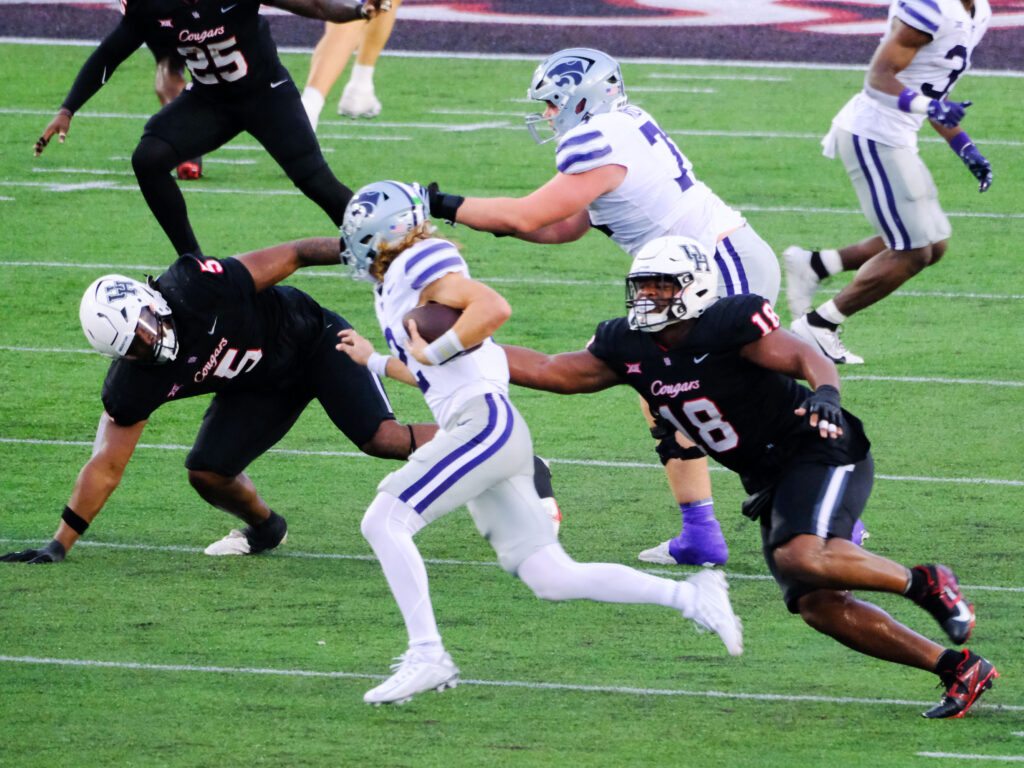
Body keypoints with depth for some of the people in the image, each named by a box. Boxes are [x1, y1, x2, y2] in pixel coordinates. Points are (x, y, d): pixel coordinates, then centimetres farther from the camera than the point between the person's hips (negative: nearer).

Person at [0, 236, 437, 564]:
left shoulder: (195, 290, -35)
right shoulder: (132, 385, -22)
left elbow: (291, 257, -25)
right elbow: (107, 467, -15)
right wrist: (59, 546, -19)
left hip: (313, 342, -4)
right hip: (262, 388, 4)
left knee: (380, 438, -19)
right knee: (208, 473, -7)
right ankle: (263, 529, 24)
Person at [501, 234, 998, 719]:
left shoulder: (731, 324, -19)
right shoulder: (628, 348, 2)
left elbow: (803, 356, -31)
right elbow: (550, 372, 9)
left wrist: (826, 393, -53)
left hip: (821, 451, -8)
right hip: (768, 481, 8)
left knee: (803, 558, -33)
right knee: (817, 605, -5)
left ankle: (923, 583, -10)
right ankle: (959, 669, 1)